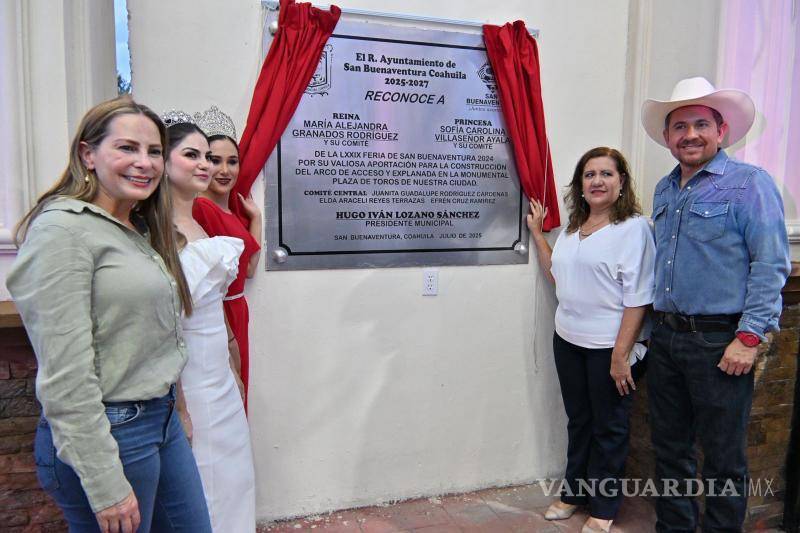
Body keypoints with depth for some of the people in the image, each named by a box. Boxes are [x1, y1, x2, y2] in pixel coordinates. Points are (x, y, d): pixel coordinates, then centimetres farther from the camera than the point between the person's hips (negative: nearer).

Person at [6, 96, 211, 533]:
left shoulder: (139, 230, 11)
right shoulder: (63, 228, -16)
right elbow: (64, 377, -21)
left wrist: (171, 409, 17)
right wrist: (105, 484, -19)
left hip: (163, 422, 9)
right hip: (107, 434, -8)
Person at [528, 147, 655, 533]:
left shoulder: (633, 227, -12)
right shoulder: (573, 228, 10)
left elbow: (637, 297, -16)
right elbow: (557, 275, 20)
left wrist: (621, 355, -20)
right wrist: (536, 232, 17)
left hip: (609, 347, -6)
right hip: (568, 341, 6)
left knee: (609, 428, 10)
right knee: (578, 421, 19)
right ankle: (574, 492, 35)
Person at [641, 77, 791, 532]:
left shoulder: (749, 183, -7)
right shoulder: (664, 190, 14)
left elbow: (770, 265, -13)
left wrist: (748, 337, -18)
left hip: (720, 342, -6)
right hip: (667, 337, 7)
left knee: (724, 456, 6)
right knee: (670, 447, 17)